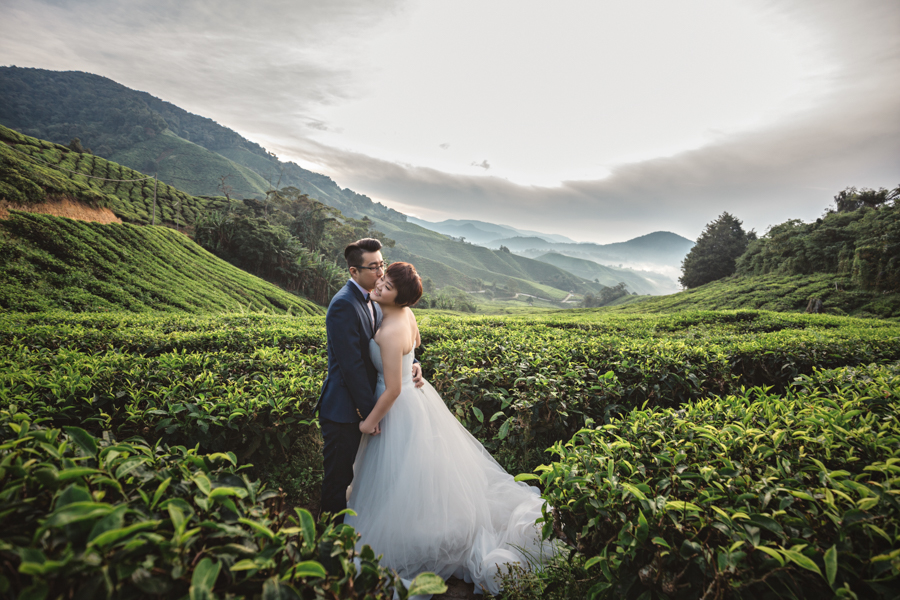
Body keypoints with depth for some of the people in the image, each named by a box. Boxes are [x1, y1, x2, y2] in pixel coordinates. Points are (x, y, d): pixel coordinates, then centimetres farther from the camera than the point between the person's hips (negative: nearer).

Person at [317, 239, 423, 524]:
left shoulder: (371, 303, 9)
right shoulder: (344, 304, -21)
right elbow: (352, 364, -23)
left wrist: (410, 364, -9)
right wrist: (370, 411, -19)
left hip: (360, 407, 9)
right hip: (343, 410, -9)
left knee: (346, 475, 23)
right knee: (338, 478, 8)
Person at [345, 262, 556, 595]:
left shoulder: (390, 333, -30)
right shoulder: (405, 313, -3)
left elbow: (392, 389, -26)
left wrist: (370, 422, -14)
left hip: (400, 407, -10)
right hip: (416, 392, 10)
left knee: (403, 480, 9)